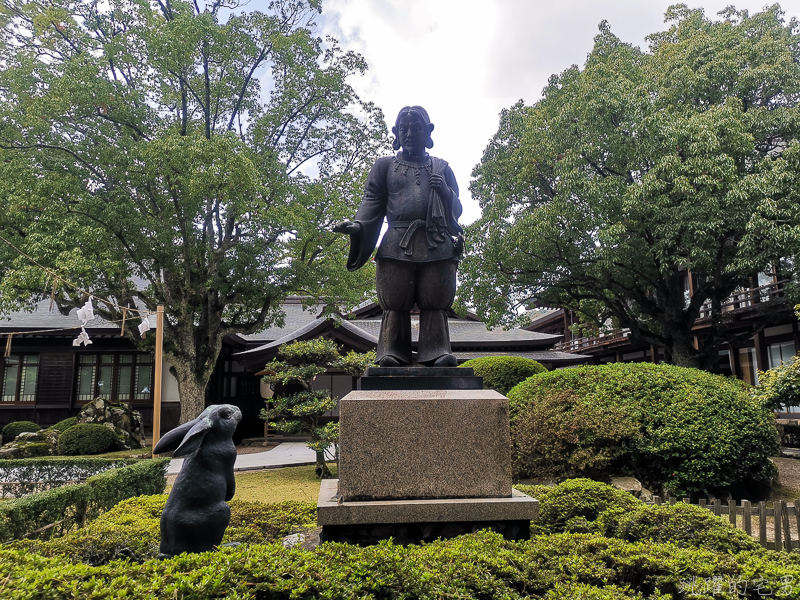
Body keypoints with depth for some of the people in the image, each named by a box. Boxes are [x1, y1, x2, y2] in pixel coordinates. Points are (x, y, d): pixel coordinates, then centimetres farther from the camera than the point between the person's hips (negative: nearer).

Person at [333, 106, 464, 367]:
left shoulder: (442, 168, 24)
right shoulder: (385, 165, 20)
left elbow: (456, 209, 22)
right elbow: (373, 201, 11)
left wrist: (445, 192, 0)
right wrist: (358, 225, -8)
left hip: (438, 247, 1)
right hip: (397, 245, -1)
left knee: (436, 305, -5)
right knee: (395, 305, -6)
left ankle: (438, 356, -5)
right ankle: (392, 356, -5)